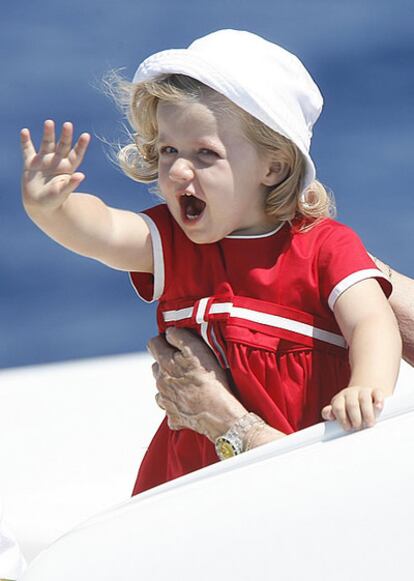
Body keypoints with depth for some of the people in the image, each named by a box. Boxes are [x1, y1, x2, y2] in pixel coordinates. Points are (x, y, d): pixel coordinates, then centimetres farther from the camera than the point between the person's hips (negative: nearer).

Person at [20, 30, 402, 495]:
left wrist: (367, 389, -40)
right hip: (196, 460, 3)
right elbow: (103, 231, -15)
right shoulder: (172, 242, 4)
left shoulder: (323, 246, -5)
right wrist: (49, 207, -38)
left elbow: (373, 323, -18)